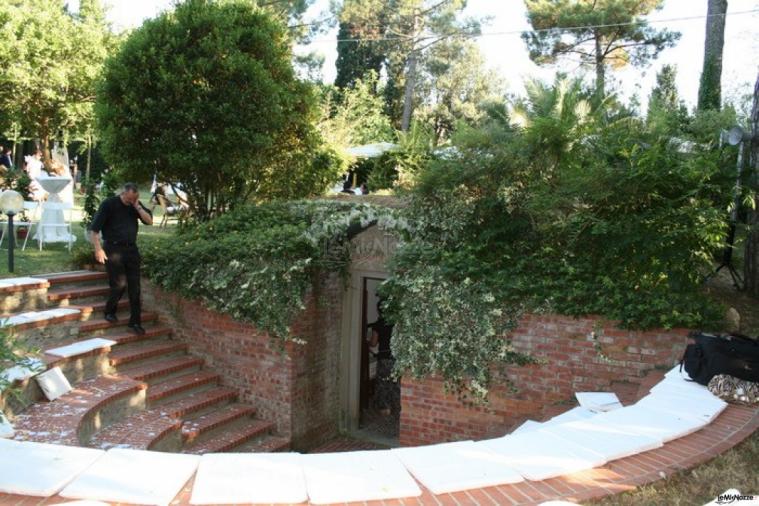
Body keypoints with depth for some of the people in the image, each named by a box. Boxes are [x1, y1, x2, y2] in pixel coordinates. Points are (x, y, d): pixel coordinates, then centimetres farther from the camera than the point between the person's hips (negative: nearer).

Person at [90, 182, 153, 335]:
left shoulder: (136, 205, 7)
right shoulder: (109, 204, -7)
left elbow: (149, 221, -1)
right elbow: (94, 229, -8)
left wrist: (137, 207, -11)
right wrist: (98, 249, -14)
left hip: (131, 249, 4)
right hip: (113, 249, -4)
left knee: (134, 286, 1)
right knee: (119, 284, -5)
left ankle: (135, 322, 7)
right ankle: (110, 312, 22)